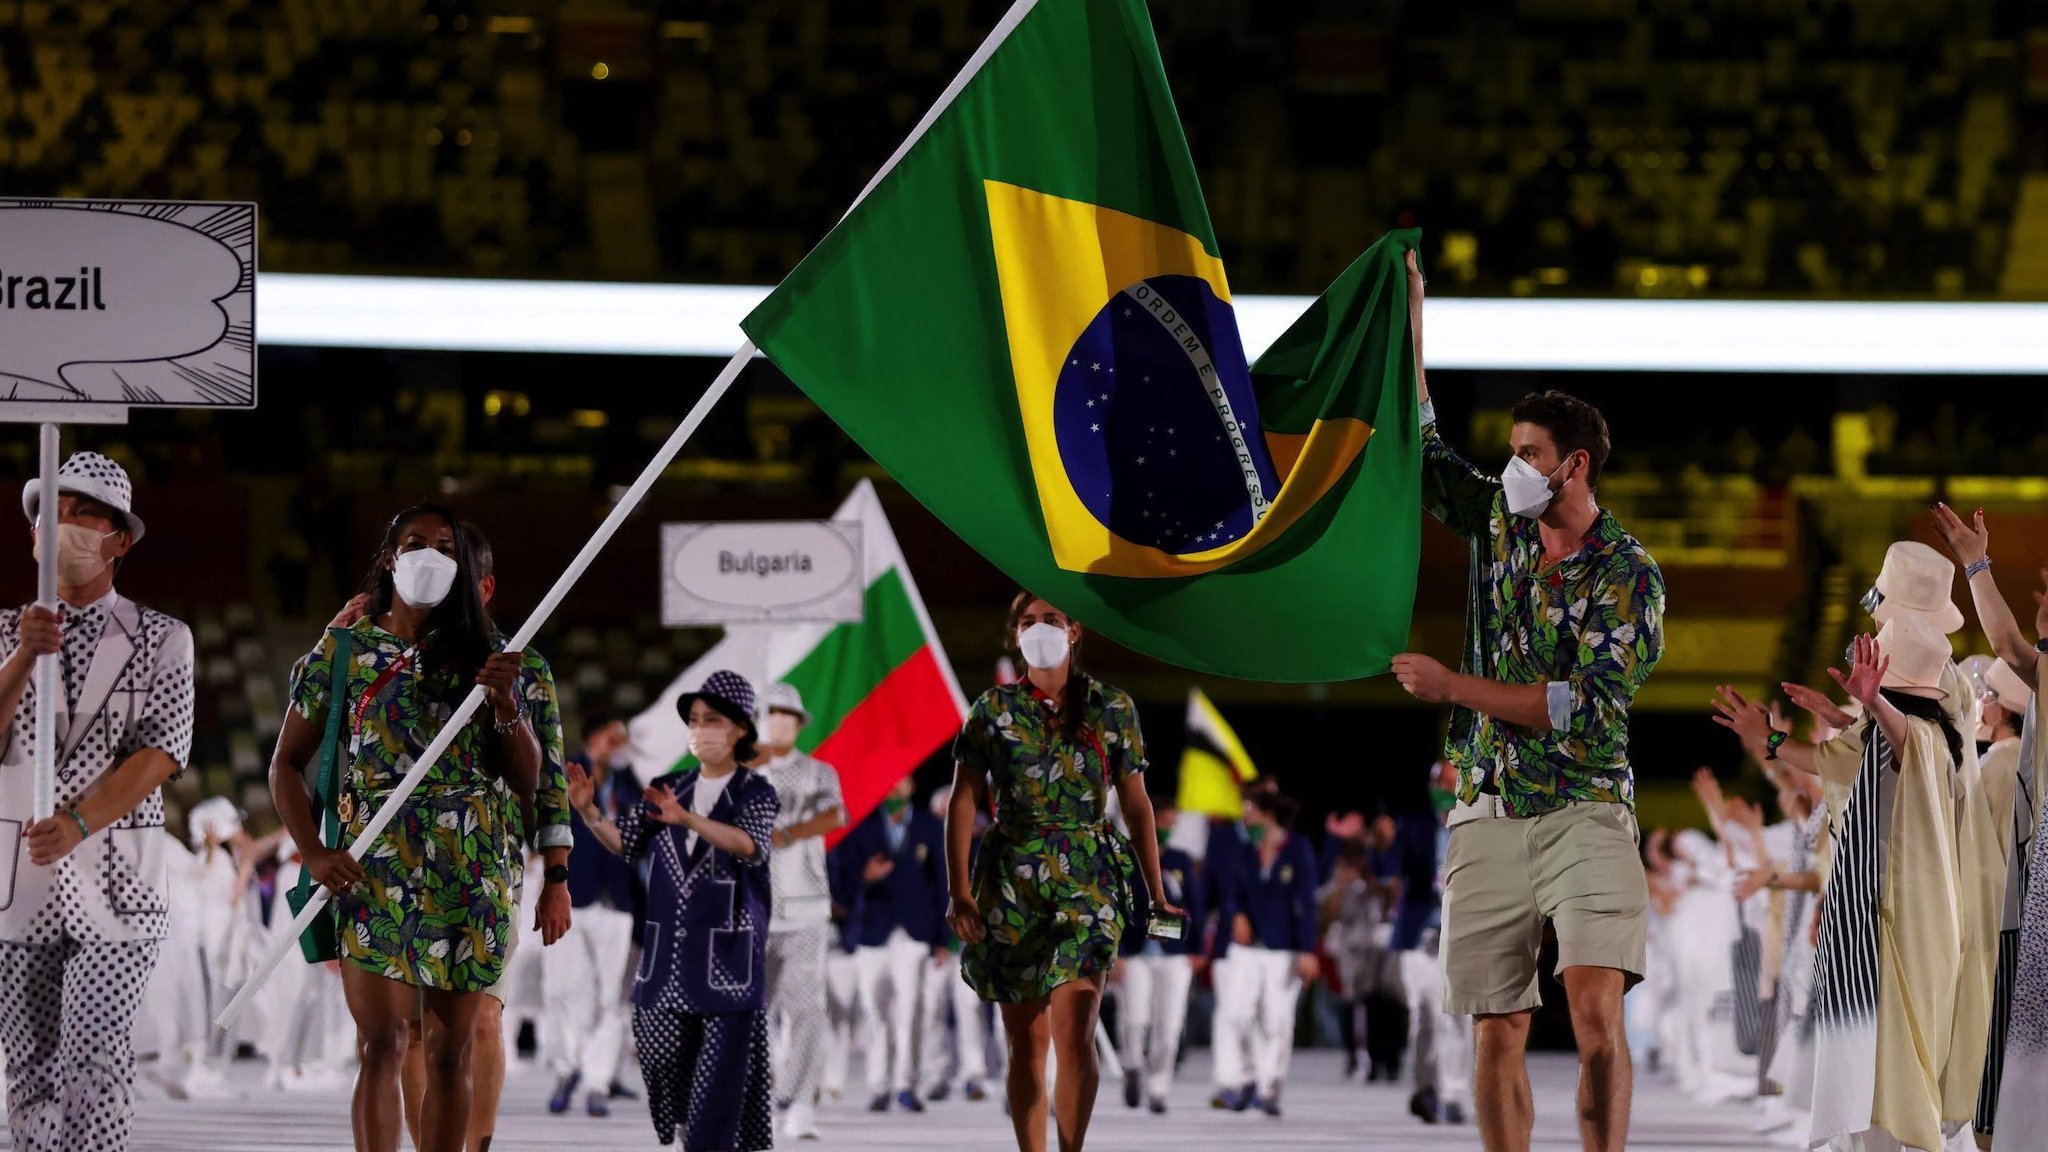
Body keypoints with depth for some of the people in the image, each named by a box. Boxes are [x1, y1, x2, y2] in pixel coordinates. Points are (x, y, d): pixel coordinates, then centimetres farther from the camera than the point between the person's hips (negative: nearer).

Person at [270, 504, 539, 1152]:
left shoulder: (481, 656, 12)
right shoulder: (343, 651, 7)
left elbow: (527, 781, 10)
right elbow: (287, 764, 9)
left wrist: (506, 705, -8)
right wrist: (313, 853, -5)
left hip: (470, 873, 2)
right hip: (373, 871, -2)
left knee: (452, 1049, 4)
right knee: (382, 1043, -12)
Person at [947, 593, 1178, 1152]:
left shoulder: (1112, 709, 6)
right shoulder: (994, 711, 4)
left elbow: (1136, 805, 10)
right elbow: (963, 802, 0)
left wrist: (1158, 894, 8)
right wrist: (959, 891, -11)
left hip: (1088, 878, -1)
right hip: (1011, 881, 1)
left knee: (1073, 1033, -17)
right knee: (1026, 1039, 4)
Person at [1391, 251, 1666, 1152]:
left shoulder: (1628, 576, -5)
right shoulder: (1496, 521, 11)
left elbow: (1588, 707, -13)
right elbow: (1418, 446, 19)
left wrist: (1454, 687, -11)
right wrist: (1408, 313, 15)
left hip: (1584, 813, -5)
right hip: (1488, 816, 5)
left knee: (1596, 1010, -21)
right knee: (1497, 1034, 1)